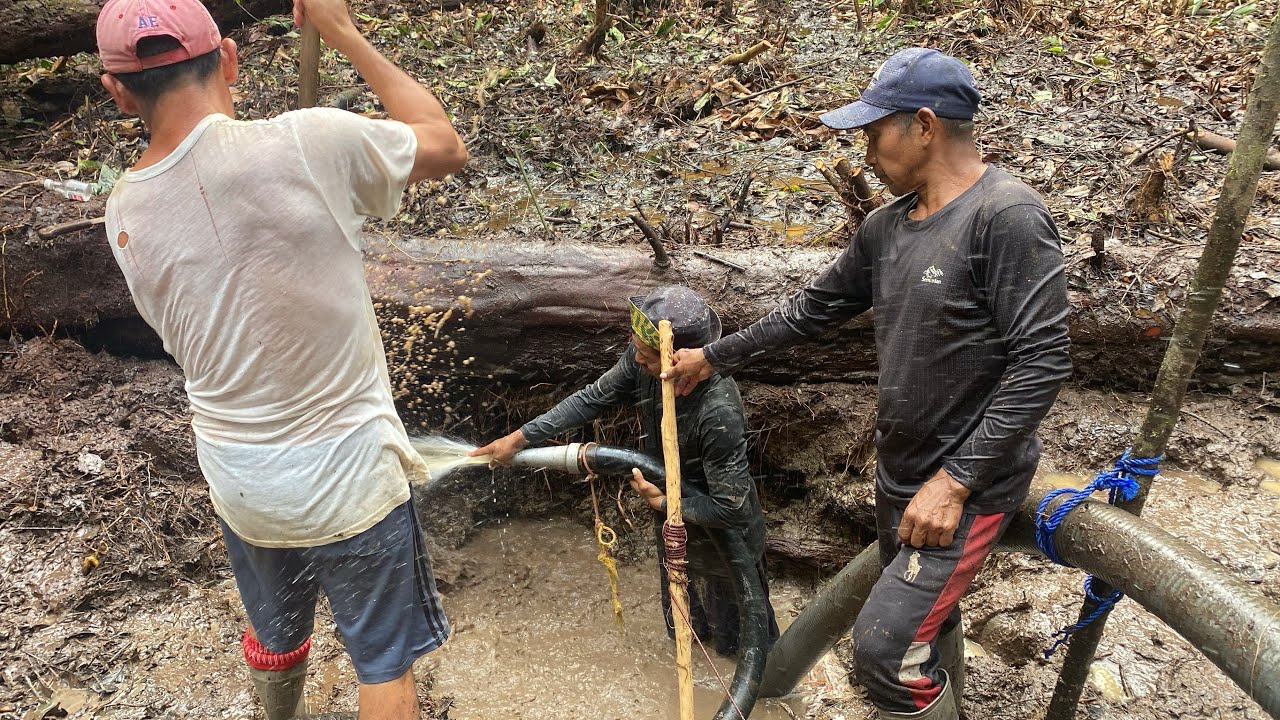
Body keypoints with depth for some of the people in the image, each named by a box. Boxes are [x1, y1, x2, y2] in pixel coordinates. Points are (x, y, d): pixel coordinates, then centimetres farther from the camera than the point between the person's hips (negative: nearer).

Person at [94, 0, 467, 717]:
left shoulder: (124, 216, -6)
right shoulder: (306, 144, -24)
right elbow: (447, 145, -8)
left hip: (240, 488, 5)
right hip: (349, 482, -5)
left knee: (275, 641, 31)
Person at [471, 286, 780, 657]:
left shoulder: (718, 413, -42)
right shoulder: (643, 359, -24)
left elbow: (730, 508, -33)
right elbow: (593, 398, -7)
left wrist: (662, 502, -22)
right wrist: (520, 437, -7)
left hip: (723, 533, -6)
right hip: (676, 519, 6)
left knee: (733, 636, 22)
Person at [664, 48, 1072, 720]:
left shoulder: (1007, 217, -19)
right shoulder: (886, 226, 5)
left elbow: (1042, 361, -22)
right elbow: (814, 308, 16)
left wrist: (956, 481, -22)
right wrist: (714, 356, 20)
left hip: (967, 485, -7)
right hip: (898, 474, 7)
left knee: (885, 647, -10)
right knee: (926, 621, 20)